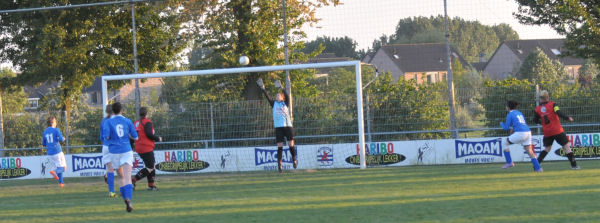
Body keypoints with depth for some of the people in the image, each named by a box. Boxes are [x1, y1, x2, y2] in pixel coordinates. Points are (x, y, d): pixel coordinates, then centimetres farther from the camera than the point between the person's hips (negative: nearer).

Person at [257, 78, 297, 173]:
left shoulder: (285, 103, 10)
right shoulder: (274, 104, 14)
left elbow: (287, 96, -7)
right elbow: (268, 97, 4)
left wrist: (282, 88, -21)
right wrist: (263, 88, -8)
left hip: (288, 126, -1)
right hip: (278, 127, 1)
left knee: (291, 145, -2)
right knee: (279, 146, -4)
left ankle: (294, 159, 20)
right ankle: (279, 164, -4)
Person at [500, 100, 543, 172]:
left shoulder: (510, 115, 1)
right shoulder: (519, 113, 23)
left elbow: (506, 127, 2)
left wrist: (501, 124, 22)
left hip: (520, 134, -7)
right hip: (528, 132, 7)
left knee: (504, 142, 12)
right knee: (530, 151, 8)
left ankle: (509, 162, 8)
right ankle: (538, 168, -5)